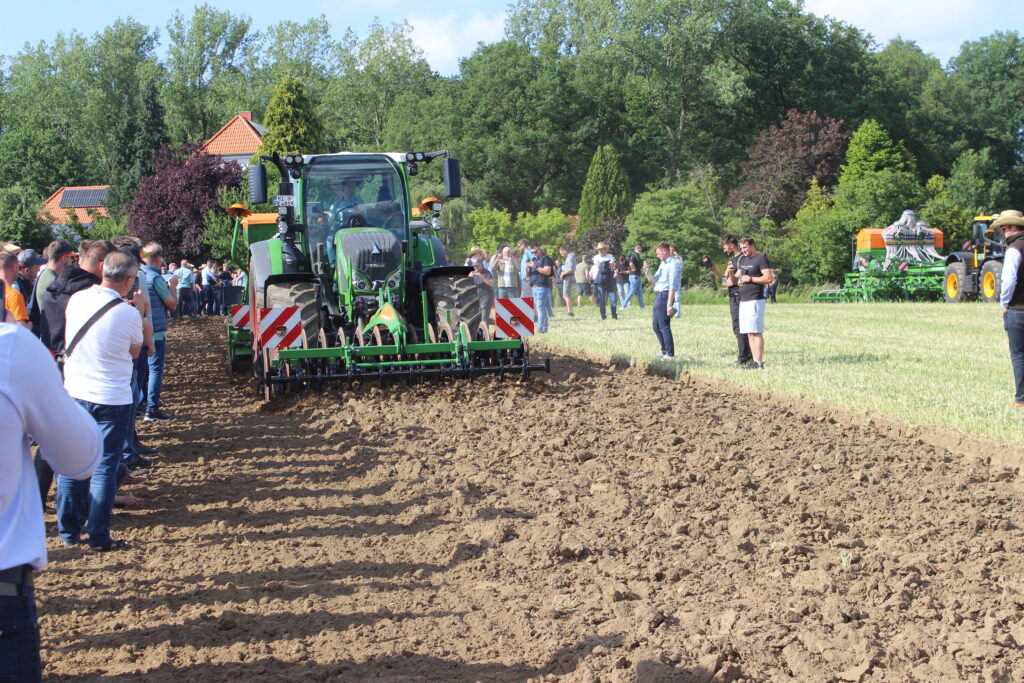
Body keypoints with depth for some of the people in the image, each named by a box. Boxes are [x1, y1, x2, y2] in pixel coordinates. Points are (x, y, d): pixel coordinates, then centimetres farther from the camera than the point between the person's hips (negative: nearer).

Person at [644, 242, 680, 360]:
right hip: (658, 296, 10)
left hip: (665, 296, -10)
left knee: (664, 326, -8)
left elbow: (673, 286, -18)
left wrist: (669, 304, -23)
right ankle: (665, 351, 23)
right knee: (656, 325, 15)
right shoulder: (663, 264, 19)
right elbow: (653, 282, 21)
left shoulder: (673, 264, -11)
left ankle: (670, 354, -4)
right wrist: (647, 271, 4)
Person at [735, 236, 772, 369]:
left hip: (755, 300, -9)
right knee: (749, 333, 8)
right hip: (743, 300, 9)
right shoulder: (743, 260, 20)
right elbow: (737, 277, 26)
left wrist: (750, 279, -13)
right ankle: (754, 361, 11)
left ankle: (759, 363, -13)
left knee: (756, 332, -11)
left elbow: (768, 278, -16)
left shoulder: (761, 258, -7)